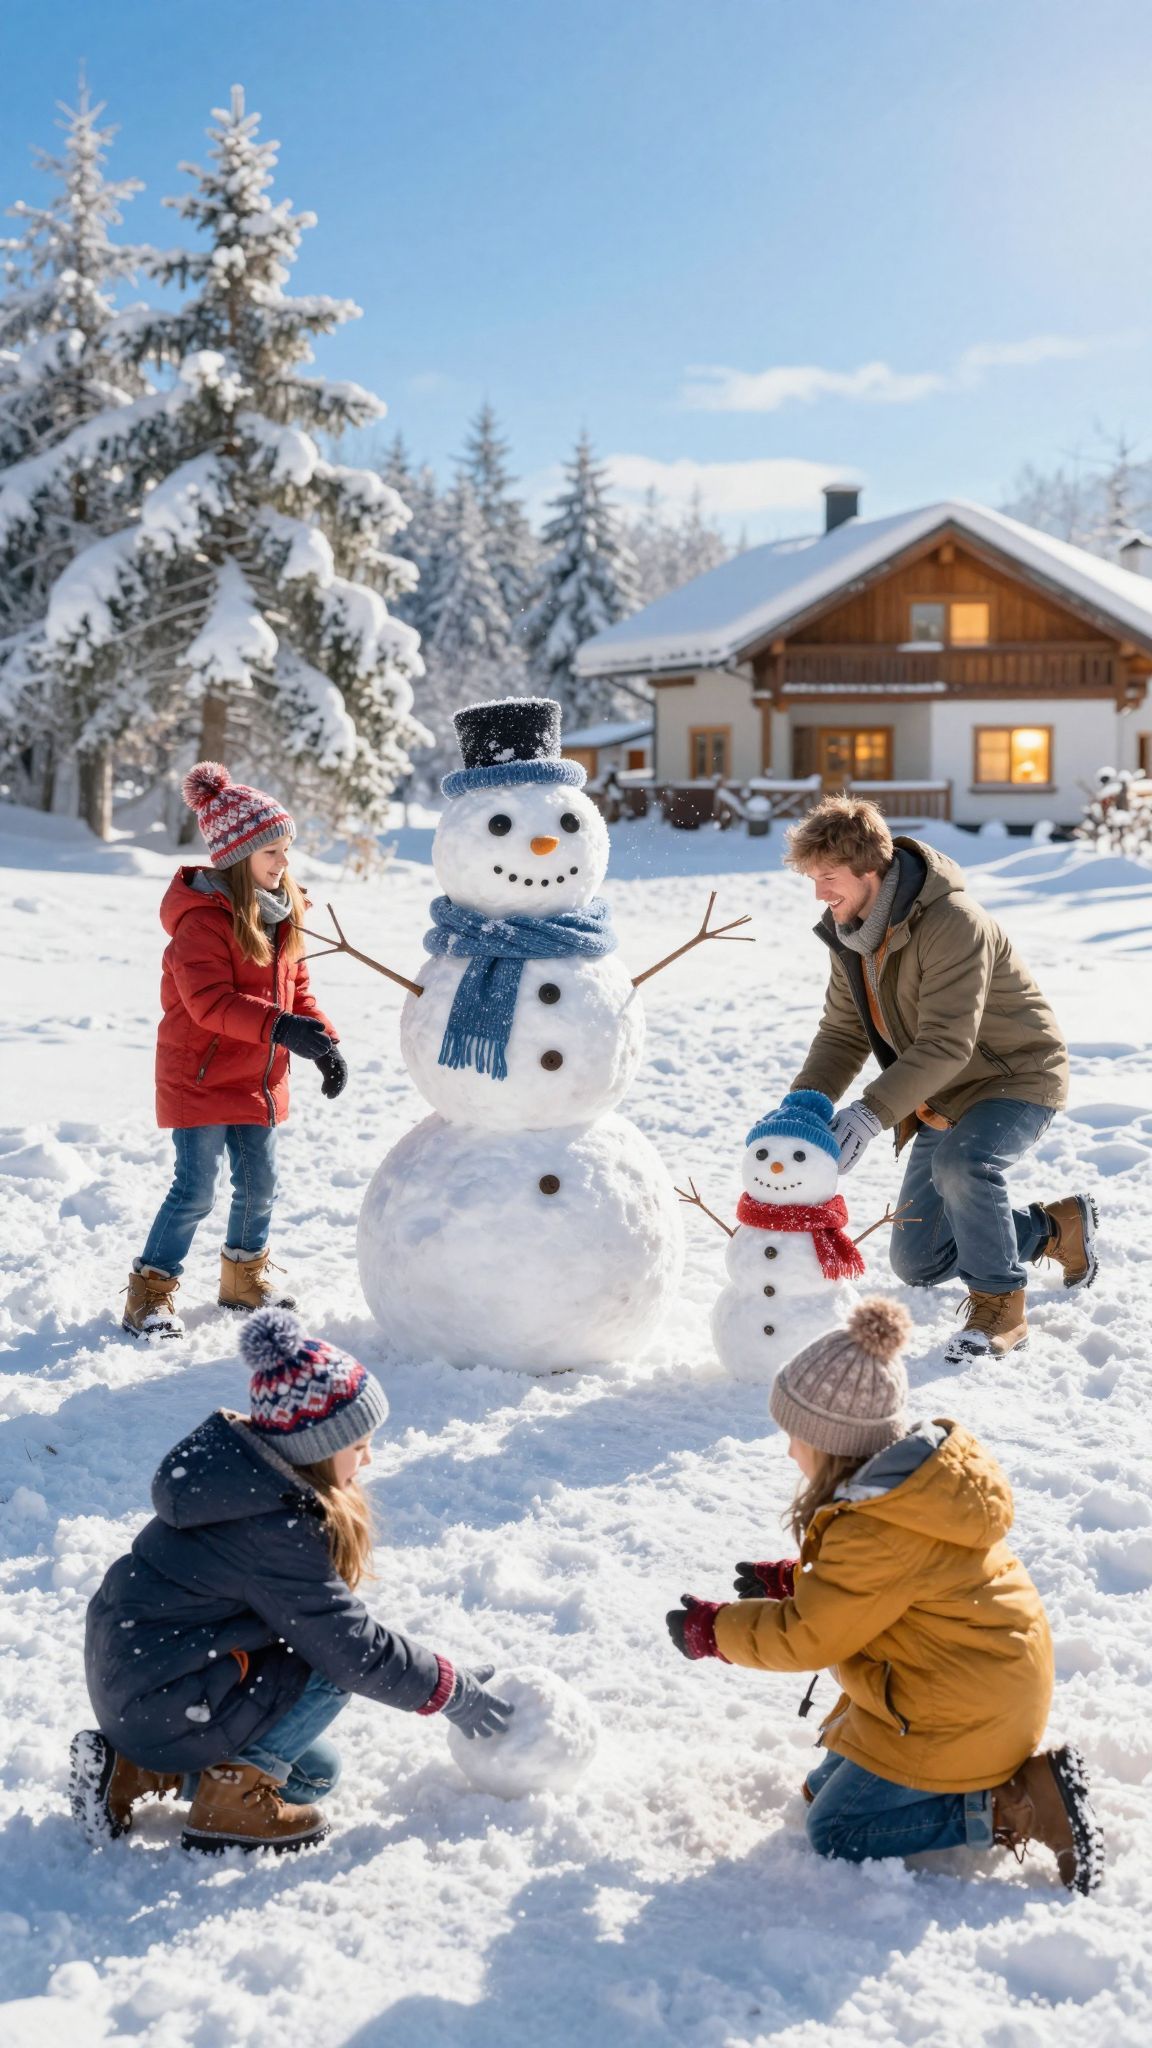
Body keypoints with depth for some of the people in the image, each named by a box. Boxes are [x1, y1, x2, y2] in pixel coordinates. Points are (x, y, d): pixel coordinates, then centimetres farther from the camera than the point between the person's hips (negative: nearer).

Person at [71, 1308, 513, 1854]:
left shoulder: (242, 1472, 0)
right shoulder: (274, 1532, -28)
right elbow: (353, 1647, -22)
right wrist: (453, 1692, -11)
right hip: (158, 1702, -9)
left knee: (316, 1773, 20)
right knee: (334, 1661, -13)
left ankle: (135, 1772, 16)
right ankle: (232, 1795, -5)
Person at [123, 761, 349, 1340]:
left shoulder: (282, 912, 7)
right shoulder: (202, 919, -19)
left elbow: (296, 987, 13)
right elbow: (210, 1001, -28)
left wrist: (323, 1041, -2)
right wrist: (280, 1027, -38)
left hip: (259, 1077, 8)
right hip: (199, 1076, -7)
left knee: (259, 1184, 14)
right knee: (196, 1189, -5)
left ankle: (244, 1274, 35)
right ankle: (150, 1292, 9)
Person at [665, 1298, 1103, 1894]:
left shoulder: (877, 1530, -30)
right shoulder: (924, 1472, 0)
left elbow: (806, 1637, -22)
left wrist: (712, 1629, -10)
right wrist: (786, 1580, 7)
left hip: (958, 1710, -10)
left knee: (837, 1831, -1)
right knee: (825, 1789, 17)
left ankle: (1020, 1805, -4)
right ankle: (1015, 1777, 12)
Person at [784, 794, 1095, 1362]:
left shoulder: (953, 922, -30)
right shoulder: (849, 932, -4)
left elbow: (946, 1045, -34)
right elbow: (842, 1034, 1)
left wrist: (871, 1112, -42)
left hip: (1016, 1077, -8)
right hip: (940, 1097, 8)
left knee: (961, 1161, -40)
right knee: (917, 1264, 7)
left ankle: (1000, 1307, -16)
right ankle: (1057, 1227, 27)